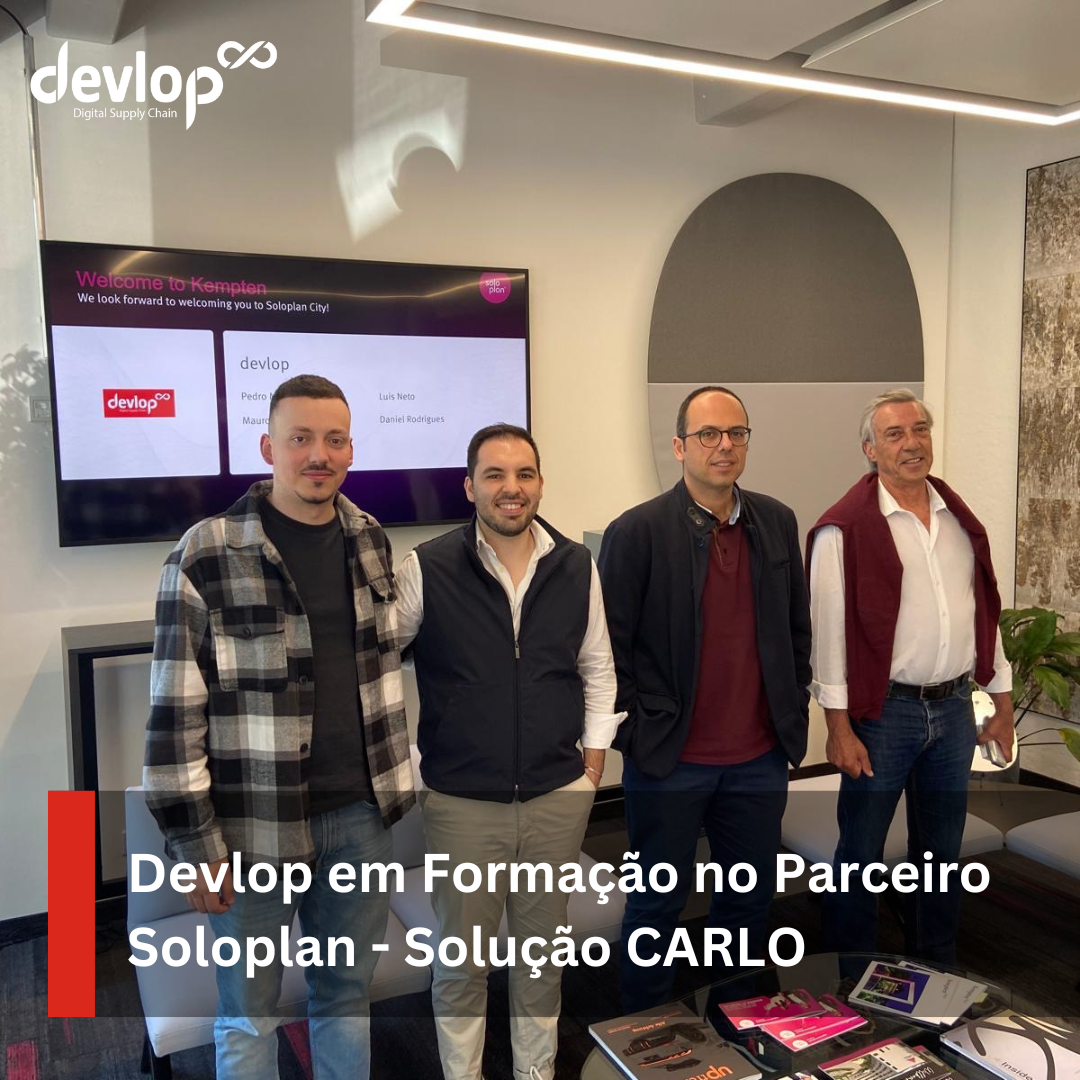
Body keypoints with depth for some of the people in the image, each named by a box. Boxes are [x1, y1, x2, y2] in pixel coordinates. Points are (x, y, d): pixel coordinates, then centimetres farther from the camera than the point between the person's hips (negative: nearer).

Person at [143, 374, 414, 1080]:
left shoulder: (370, 542, 4)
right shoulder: (207, 557, -13)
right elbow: (175, 712, -11)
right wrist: (195, 844, -10)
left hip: (361, 812, 5)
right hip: (254, 825, -4)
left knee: (350, 993, 19)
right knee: (249, 1013, 13)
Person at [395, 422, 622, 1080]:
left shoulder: (577, 568, 0)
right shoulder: (428, 569, -9)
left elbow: (598, 669, 9)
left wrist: (593, 763, 6)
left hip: (558, 797, 3)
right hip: (462, 801, -2)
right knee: (462, 959, 11)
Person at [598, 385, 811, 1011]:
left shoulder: (778, 523, 4)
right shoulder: (638, 531, -12)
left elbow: (798, 627, 13)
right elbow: (609, 646, -9)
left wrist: (794, 710, 8)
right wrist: (635, 733, -11)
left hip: (760, 758, 5)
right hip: (669, 761, -4)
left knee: (753, 895, 19)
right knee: (659, 905, 11)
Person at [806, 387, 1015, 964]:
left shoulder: (959, 517, 9)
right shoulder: (845, 527, -11)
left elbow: (984, 609, 14)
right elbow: (829, 629, -12)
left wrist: (1002, 699, 14)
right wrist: (839, 726, -13)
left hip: (954, 708, 6)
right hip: (883, 711, -5)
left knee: (942, 849, 18)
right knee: (861, 852, 7)